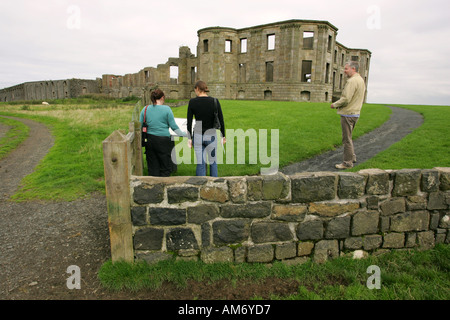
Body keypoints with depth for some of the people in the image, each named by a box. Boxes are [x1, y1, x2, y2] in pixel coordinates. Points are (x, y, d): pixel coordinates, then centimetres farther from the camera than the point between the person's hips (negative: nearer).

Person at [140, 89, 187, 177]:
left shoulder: (145, 109, 5)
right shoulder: (166, 109, -6)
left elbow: (140, 125, 9)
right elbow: (174, 127, -5)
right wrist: (185, 135, 6)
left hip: (150, 140, 4)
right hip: (163, 140, -4)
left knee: (152, 167, 12)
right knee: (165, 168, 7)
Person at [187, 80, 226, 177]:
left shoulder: (192, 102, -6)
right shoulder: (215, 101, -7)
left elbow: (189, 122, -5)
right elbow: (221, 120, -4)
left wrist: (189, 138, 3)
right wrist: (223, 136, 7)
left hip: (197, 136, 0)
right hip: (211, 136, 0)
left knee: (200, 163, 8)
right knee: (213, 162, 19)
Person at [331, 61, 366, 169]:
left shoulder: (352, 81, -17)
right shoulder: (361, 80, 15)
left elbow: (346, 99, -24)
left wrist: (335, 105, -7)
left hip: (348, 114, -10)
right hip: (356, 113, 10)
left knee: (347, 138, -3)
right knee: (348, 137, 21)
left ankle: (348, 162, 4)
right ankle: (352, 157, 30)